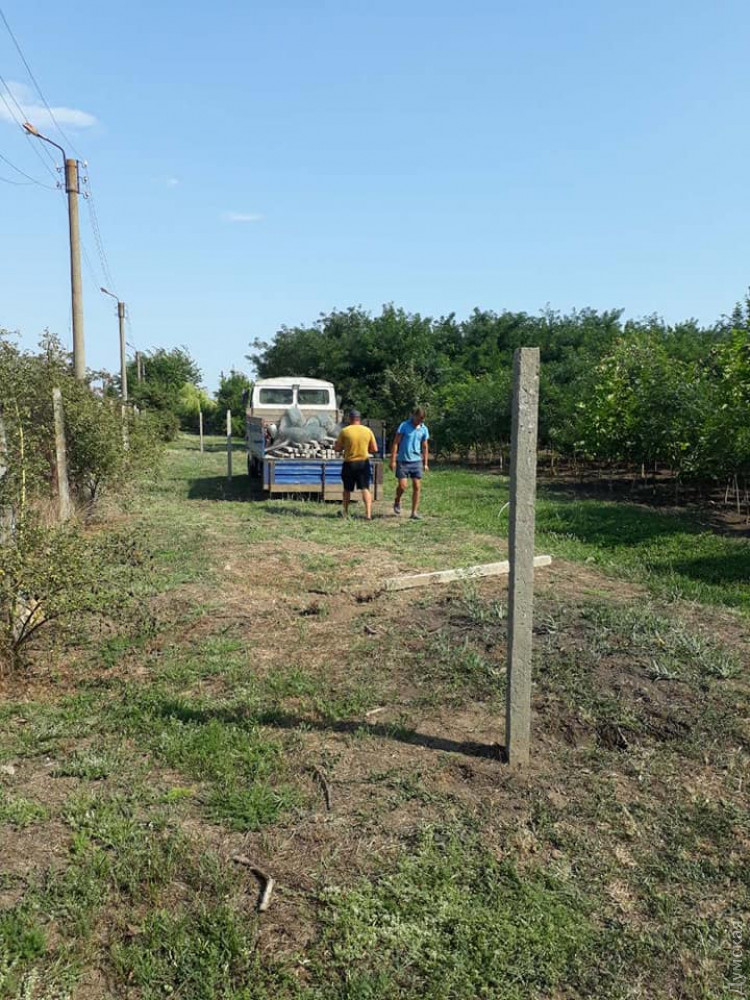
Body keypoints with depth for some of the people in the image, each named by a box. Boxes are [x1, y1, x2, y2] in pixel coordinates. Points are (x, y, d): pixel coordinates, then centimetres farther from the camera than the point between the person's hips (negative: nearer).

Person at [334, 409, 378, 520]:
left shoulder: (344, 431, -7)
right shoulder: (368, 431, -1)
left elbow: (337, 448, -2)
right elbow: (375, 449, 1)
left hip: (349, 463, -1)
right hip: (364, 463, 1)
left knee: (347, 489, 16)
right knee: (365, 489, -1)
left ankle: (345, 511, 30)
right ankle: (368, 513, -13)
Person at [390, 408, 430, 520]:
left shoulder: (424, 429, 5)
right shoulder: (404, 426, -6)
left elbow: (425, 447, 12)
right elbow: (396, 443, -6)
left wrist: (426, 463, 9)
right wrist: (393, 460, -10)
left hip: (416, 461, 3)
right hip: (403, 461, -3)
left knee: (417, 487, 0)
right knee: (402, 486, -8)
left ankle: (414, 512, 7)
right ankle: (397, 502, 23)